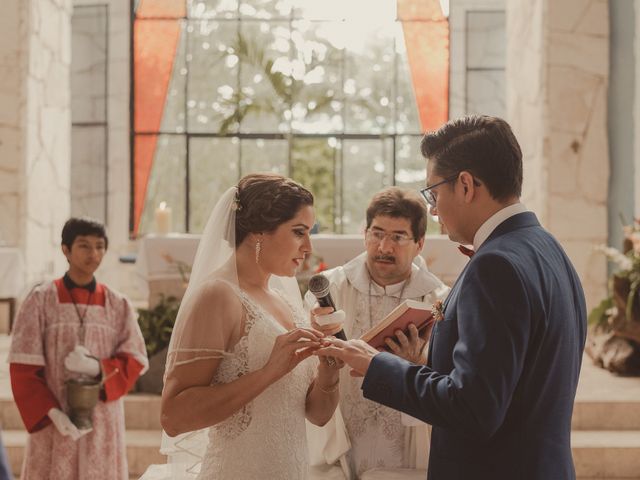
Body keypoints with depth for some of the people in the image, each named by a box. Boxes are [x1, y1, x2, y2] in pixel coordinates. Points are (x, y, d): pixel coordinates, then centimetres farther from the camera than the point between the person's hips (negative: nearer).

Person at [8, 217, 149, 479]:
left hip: (102, 423, 2)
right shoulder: (41, 299, -1)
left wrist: (98, 368, -15)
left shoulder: (117, 304, 5)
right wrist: (51, 412, -16)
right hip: (53, 422, -2)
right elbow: (23, 366, -4)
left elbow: (135, 359, 4)